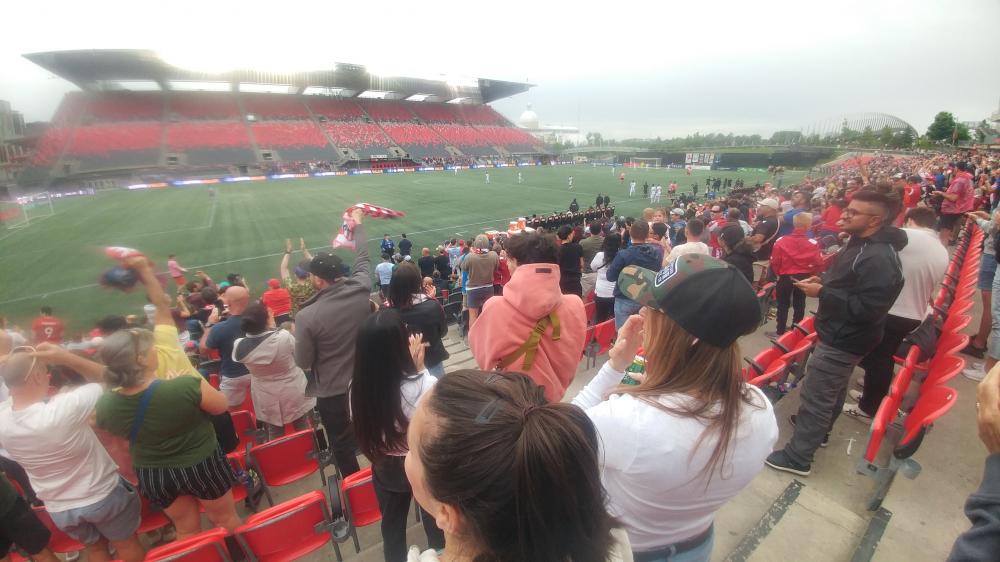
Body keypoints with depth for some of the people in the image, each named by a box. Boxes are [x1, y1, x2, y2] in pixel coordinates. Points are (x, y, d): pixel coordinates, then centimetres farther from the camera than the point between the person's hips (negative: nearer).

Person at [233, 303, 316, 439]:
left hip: (267, 400, 2)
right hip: (294, 393, -2)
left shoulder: (239, 346, -16)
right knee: (303, 430, 19)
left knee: (274, 436, 19)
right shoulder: (284, 337, -27)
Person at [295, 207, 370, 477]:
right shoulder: (360, 290, -17)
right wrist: (358, 225, 17)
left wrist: (300, 337, 5)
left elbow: (303, 362, -14)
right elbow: (362, 259, 3)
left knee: (342, 445, 18)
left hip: (332, 390, -4)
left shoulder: (307, 316, -25)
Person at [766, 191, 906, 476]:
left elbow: (868, 309, -30)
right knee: (831, 390, 26)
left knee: (816, 397, -2)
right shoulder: (860, 244, 7)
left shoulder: (879, 259, -26)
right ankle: (818, 430, 46)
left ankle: (797, 457, 10)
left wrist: (822, 293, -25)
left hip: (843, 341, -11)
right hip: (839, 335, 11)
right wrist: (823, 281, 3)